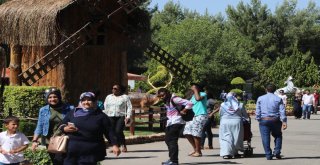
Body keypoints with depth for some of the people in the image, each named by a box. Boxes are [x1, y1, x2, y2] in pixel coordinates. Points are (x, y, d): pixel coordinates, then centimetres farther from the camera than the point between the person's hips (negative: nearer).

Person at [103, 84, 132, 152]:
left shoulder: (125, 97, 6)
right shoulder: (108, 97, 18)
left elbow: (129, 107, 2)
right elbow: (105, 108, 19)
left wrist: (128, 117, -9)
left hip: (121, 117, -4)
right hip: (111, 117, 4)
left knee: (118, 131, -17)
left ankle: (124, 146, -5)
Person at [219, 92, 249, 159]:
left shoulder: (223, 105, 2)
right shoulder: (240, 105, 2)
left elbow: (220, 115, 10)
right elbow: (245, 116, 10)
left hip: (225, 123, 0)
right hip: (236, 123, 0)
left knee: (225, 138, 1)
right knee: (236, 138, 11)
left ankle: (226, 153, -11)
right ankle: (235, 152, 17)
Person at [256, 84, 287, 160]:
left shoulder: (260, 99, 5)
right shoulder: (278, 99, 3)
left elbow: (257, 111, 3)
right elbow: (282, 111, -3)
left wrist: (258, 119, 11)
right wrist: (284, 121, -6)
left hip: (264, 120, 0)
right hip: (275, 120, 0)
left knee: (265, 138, 2)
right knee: (278, 136, 17)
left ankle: (268, 155, 0)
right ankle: (277, 151, 4)